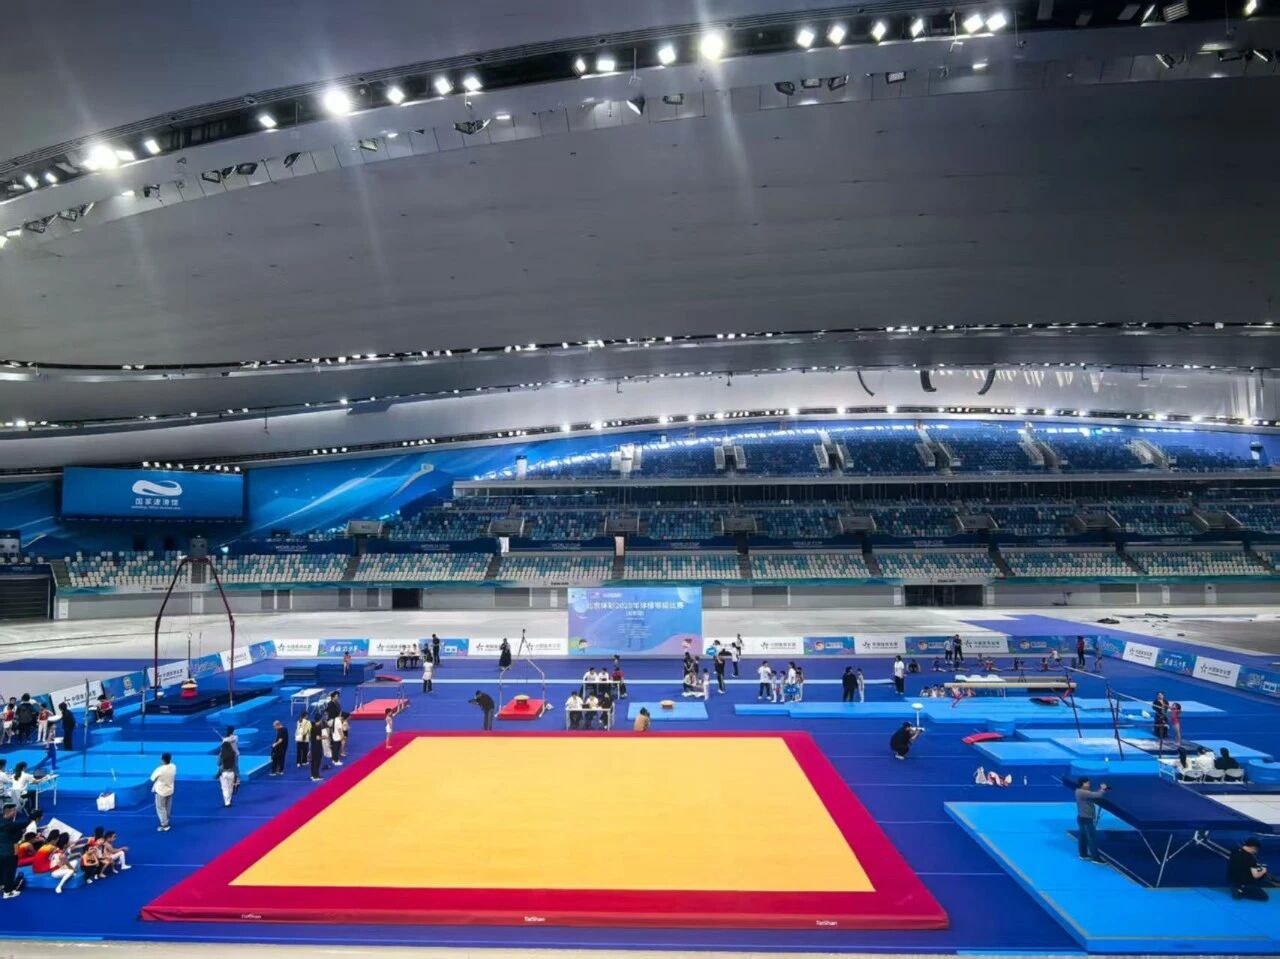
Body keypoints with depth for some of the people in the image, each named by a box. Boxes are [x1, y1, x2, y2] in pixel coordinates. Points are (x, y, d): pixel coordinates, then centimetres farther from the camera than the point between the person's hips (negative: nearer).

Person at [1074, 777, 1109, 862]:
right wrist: (1103, 789, -11)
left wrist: (1101, 789, -3)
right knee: (1092, 838, -3)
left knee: (1083, 836, 18)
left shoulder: (1079, 791, 6)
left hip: (1082, 818, 10)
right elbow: (1096, 795, -30)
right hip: (1086, 819, -10)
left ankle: (1083, 854, 29)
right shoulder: (1083, 793, -26)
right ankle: (1095, 858, 3)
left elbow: (1093, 794, 11)